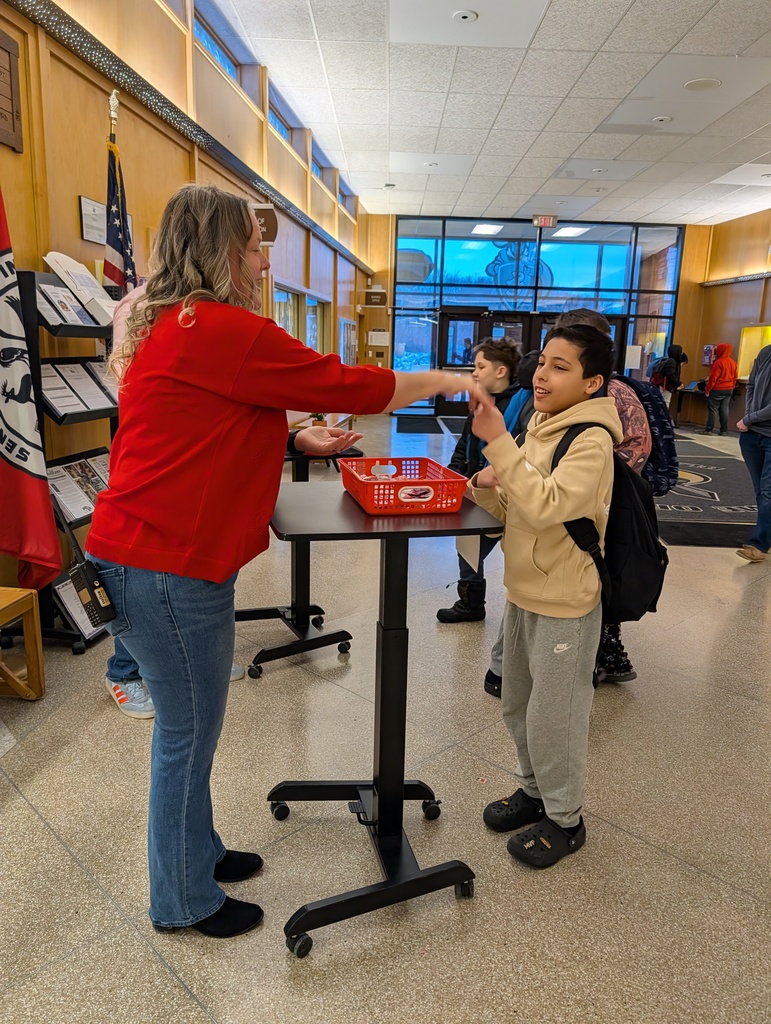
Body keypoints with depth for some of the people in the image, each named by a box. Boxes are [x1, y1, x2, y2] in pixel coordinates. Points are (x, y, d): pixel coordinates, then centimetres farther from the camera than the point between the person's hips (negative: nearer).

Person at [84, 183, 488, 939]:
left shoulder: (168, 328, 13)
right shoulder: (224, 330, -19)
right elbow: (348, 386, -14)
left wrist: (304, 441, 14)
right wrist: (443, 382, 0)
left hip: (138, 553, 10)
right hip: (169, 567, -10)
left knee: (188, 727, 21)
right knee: (189, 733, 7)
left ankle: (197, 852, 41)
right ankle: (183, 900, 28)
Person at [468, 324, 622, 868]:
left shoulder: (591, 441, -20)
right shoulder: (539, 427, 6)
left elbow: (544, 506, -33)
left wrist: (499, 443, -34)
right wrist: (487, 486, -9)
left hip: (565, 603, -8)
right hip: (524, 591, 8)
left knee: (554, 715, 8)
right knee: (519, 705, 22)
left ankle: (565, 818, 30)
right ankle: (534, 789, 44)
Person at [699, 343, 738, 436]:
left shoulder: (719, 362, -16)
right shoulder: (733, 362, 8)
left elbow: (713, 378, -16)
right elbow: (735, 377, 12)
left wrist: (707, 390, -11)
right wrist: (731, 388, 20)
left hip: (717, 389, -7)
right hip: (729, 389, 7)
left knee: (712, 409, -3)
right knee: (724, 410, 7)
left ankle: (709, 429, -3)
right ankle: (724, 431, 6)